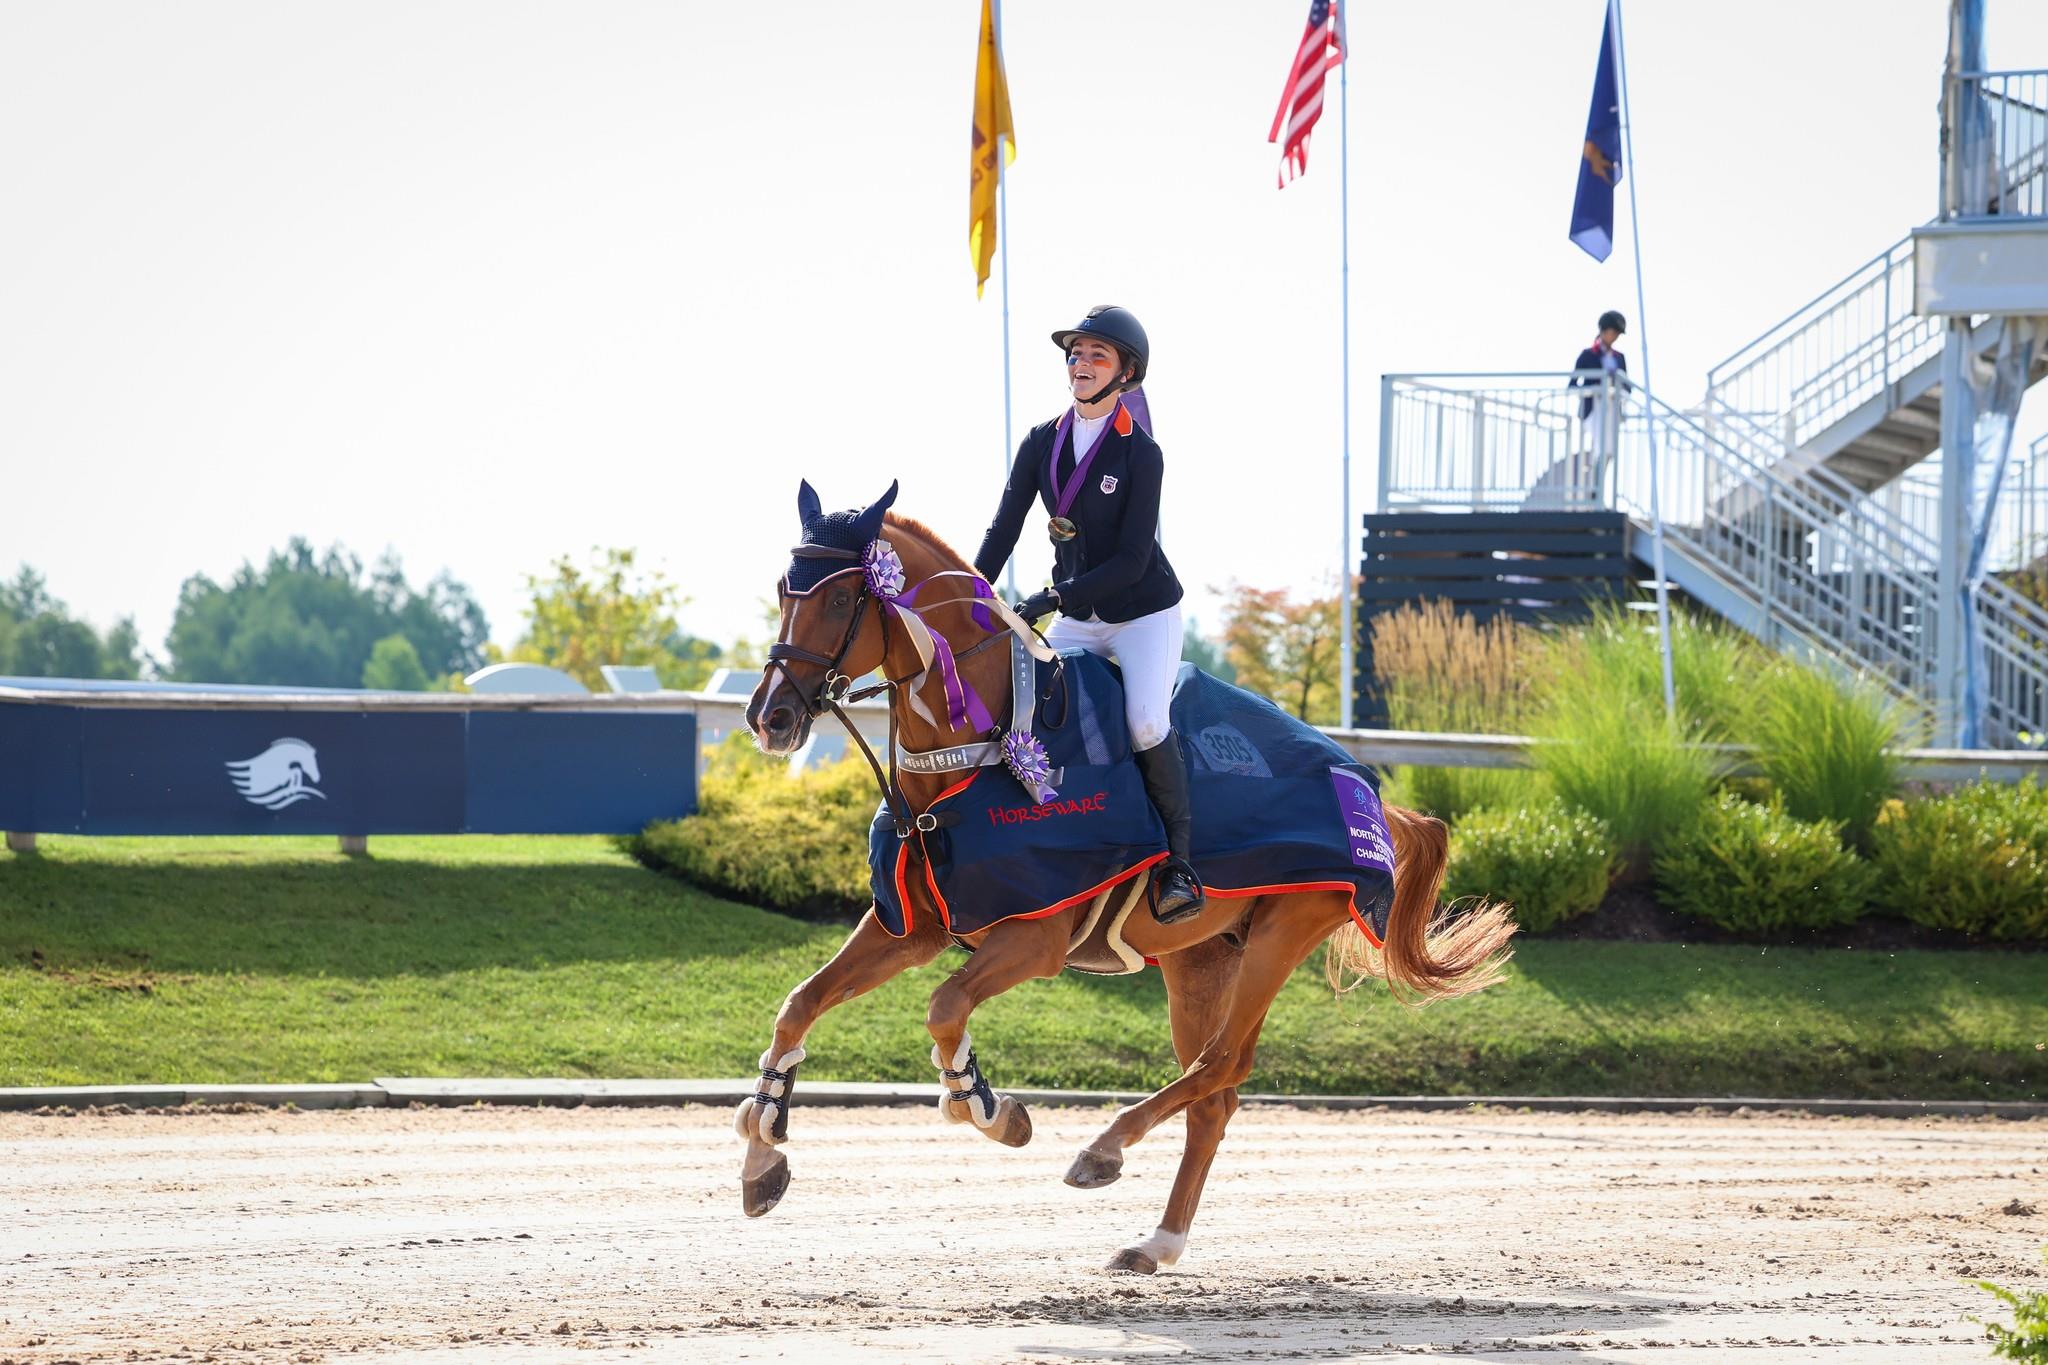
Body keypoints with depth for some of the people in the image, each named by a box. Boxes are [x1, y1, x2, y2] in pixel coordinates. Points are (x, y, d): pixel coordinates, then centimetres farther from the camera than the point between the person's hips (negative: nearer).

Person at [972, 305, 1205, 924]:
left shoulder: (1140, 454, -14)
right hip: (1076, 618, 5)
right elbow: (1003, 530, 2)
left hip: (1144, 613, -5)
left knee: (1145, 722, -26)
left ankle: (1179, 860, -14)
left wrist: (1053, 598, -26)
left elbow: (1131, 560, -19)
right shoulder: (1042, 443, 1)